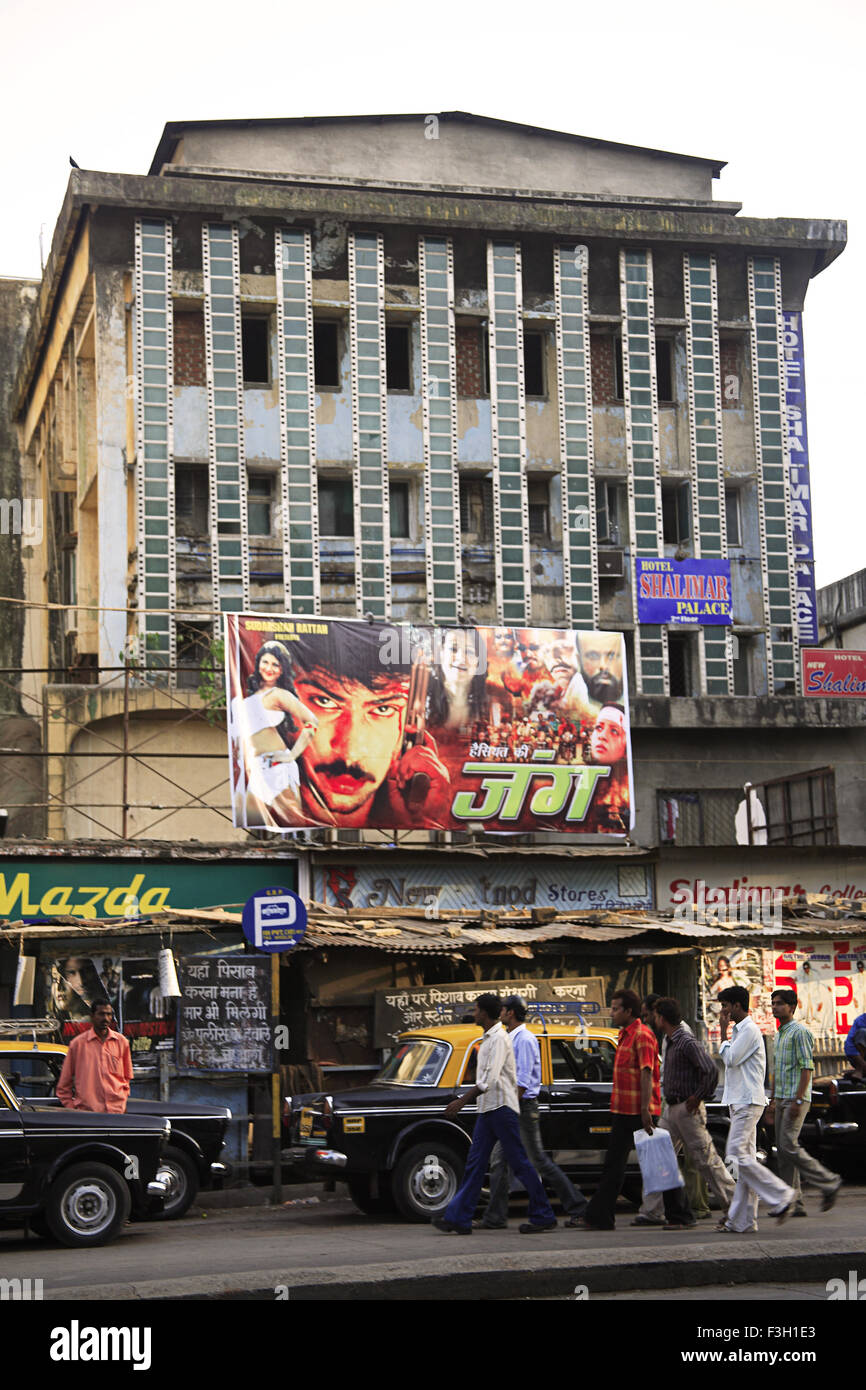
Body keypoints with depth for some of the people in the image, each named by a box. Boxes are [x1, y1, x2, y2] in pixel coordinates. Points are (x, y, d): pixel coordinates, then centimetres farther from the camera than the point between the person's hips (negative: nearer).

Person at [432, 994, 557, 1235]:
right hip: (488, 1108, 10)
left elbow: (489, 1080, -23)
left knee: (519, 1163, -4)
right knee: (475, 1163, 5)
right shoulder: (489, 1038, 16)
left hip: (501, 1108, -10)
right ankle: (458, 1218, 4)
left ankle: (543, 1216, 4)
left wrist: (461, 1101, -23)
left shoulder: (499, 1038, -15)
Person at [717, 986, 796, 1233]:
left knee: (737, 1155, -15)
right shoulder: (739, 1030, 20)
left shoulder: (749, 1030, -11)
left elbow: (730, 1059, -15)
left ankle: (781, 1196, -8)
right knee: (744, 1158, 6)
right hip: (740, 1102, 10)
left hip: (748, 1102, -10)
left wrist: (723, 1033, -6)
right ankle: (741, 1220, 4)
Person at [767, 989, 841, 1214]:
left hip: (796, 1098, -9)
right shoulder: (779, 1035, 19)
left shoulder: (799, 1032, -10)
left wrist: (798, 1100, -22)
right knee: (783, 1151, 5)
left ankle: (829, 1182, 0)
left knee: (789, 1147, -14)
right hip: (782, 1099, 9)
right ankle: (793, 1202, 7)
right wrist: (772, 1102, 22)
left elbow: (807, 1068, -16)